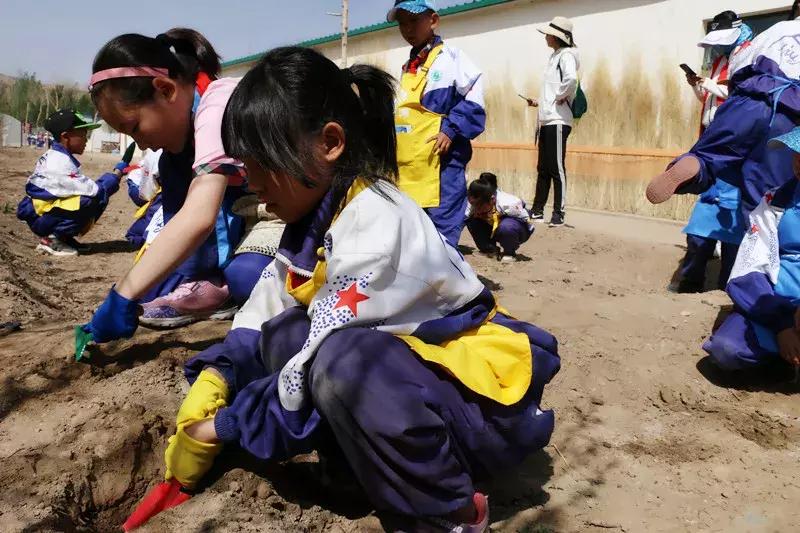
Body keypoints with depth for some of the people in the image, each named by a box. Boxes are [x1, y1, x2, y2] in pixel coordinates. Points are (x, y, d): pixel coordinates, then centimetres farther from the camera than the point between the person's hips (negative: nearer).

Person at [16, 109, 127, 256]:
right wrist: (118, 172, -14)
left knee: (96, 194, 5)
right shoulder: (61, 163, -22)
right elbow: (94, 190, -23)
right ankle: (52, 239, -12)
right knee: (97, 198, -22)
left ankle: (64, 237, 7)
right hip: (41, 218, -9)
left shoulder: (54, 156, 8)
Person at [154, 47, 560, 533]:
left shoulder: (375, 224, -25)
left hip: (484, 400, -8)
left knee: (341, 362, -34)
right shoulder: (317, 217, 3)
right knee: (282, 333, -5)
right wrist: (214, 376, -9)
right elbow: (262, 311, 8)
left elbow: (327, 365, -26)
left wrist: (219, 429, -15)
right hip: (403, 371, 8)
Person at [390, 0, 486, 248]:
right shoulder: (407, 67, 20)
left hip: (441, 164, -8)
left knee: (442, 237, -7)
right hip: (407, 168, 8)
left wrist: (451, 130, -17)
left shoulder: (451, 57, -3)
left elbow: (474, 99, -10)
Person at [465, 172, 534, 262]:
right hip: (494, 230, 5)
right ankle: (489, 249, 0)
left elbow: (528, 222, -23)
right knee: (471, 219, -21)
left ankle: (509, 253, -10)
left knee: (506, 226, -41)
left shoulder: (508, 204, -37)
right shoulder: (476, 203, -24)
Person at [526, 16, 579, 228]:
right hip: (546, 120, 10)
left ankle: (559, 213, -2)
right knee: (543, 168, 13)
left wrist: (561, 96, -15)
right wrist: (540, 102, 16)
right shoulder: (555, 56, 21)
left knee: (556, 168, -7)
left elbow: (571, 78, -28)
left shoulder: (566, 55, -7)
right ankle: (537, 210, 20)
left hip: (557, 121, -10)